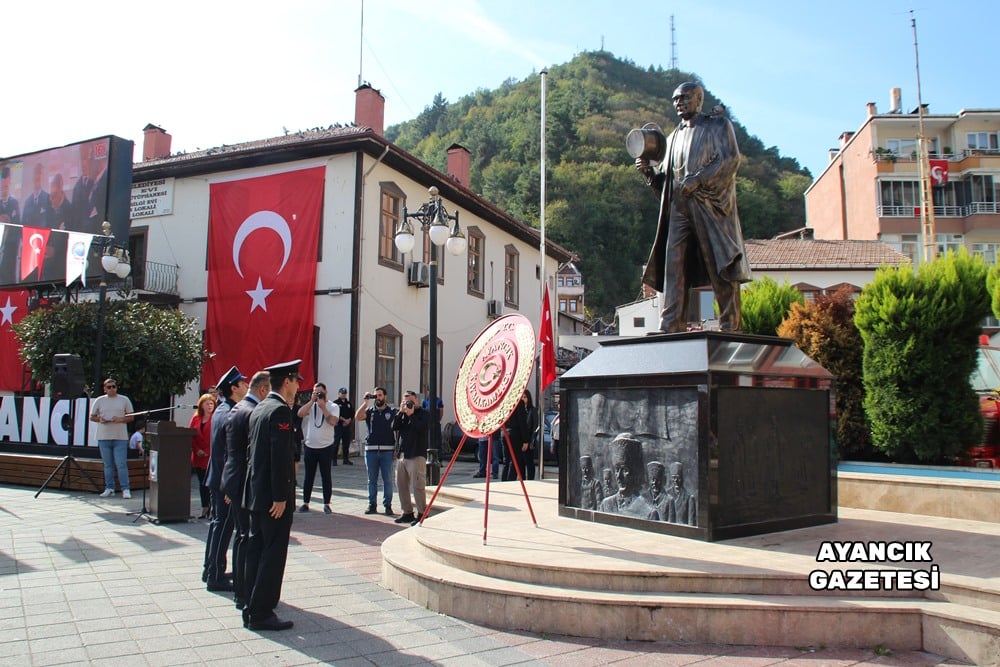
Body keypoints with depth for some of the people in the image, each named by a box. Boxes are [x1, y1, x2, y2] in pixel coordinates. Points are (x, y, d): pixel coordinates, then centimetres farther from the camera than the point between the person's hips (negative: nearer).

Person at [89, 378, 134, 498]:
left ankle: (126, 489, -3)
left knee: (121, 464, -6)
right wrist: (99, 419, -8)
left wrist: (120, 419, -11)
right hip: (103, 437, 2)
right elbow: (92, 417, 14)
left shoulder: (124, 399, 6)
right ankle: (109, 489, 15)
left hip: (120, 437, -2)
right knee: (108, 465, 8)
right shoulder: (99, 400, 9)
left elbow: (131, 417, 7)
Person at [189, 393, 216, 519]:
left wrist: (208, 452, -13)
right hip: (198, 457, 6)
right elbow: (190, 435, 8)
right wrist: (197, 450, -5)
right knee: (202, 483, 13)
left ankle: (213, 509, -3)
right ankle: (205, 509, 21)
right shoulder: (196, 418, 10)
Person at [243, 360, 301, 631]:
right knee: (273, 555, -1)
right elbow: (280, 456, -22)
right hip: (274, 497, -9)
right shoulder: (280, 410, -16)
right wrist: (281, 497, -20)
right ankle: (261, 614, 4)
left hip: (256, 494, 9)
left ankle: (251, 610, 24)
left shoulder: (259, 409, 12)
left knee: (256, 552, 15)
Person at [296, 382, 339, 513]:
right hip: (309, 446, 2)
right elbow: (300, 414, -13)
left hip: (326, 447, -2)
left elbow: (333, 421, -18)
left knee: (326, 476, 3)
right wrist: (312, 401, -14)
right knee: (308, 476, 9)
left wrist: (323, 407, -17)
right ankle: (305, 503, 17)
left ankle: (326, 504, 10)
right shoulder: (310, 405, 6)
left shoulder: (333, 406, -1)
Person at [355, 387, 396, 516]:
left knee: (387, 479, 1)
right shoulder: (370, 410, 8)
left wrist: (397, 449, -6)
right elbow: (357, 417, -10)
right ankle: (372, 505, 16)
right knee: (372, 479, 9)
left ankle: (388, 505, 7)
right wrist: (366, 402, -12)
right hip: (371, 449, 2)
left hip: (387, 450, -2)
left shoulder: (392, 411, 4)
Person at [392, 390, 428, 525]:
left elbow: (421, 427, -17)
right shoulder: (402, 414, 17)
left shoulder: (423, 413, 0)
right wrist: (400, 412, -5)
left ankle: (421, 514, -3)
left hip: (417, 455, -7)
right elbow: (394, 427, 3)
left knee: (418, 486, -9)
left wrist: (410, 414, -13)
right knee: (401, 485, 10)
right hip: (401, 455, 7)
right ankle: (407, 513, 19)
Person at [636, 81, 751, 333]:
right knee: (674, 265, -7)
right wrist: (648, 171, 2)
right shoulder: (674, 136, 26)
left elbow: (731, 158, -6)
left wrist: (697, 180, -17)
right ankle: (671, 328, -10)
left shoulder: (718, 125, 10)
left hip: (710, 204, -5)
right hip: (678, 206, 5)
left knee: (720, 265, -6)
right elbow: (665, 179, 23)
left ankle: (730, 329, -3)